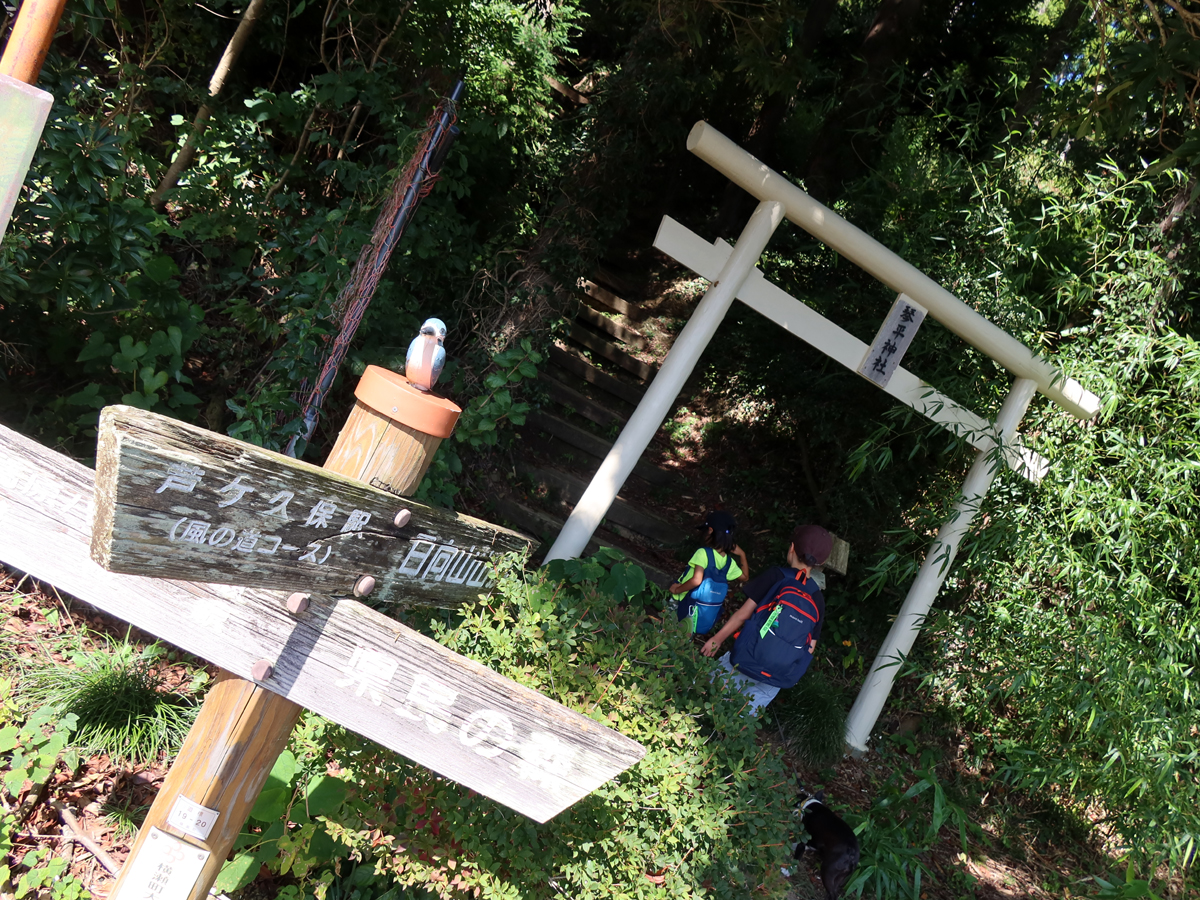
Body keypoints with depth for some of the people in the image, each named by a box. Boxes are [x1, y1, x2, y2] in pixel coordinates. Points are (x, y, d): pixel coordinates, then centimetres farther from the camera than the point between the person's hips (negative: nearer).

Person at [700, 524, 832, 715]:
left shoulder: (777, 576, -6)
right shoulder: (818, 599, 5)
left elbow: (744, 614, -7)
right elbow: (810, 647, 7)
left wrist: (718, 638, 4)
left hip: (746, 661, -3)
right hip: (776, 680, 4)